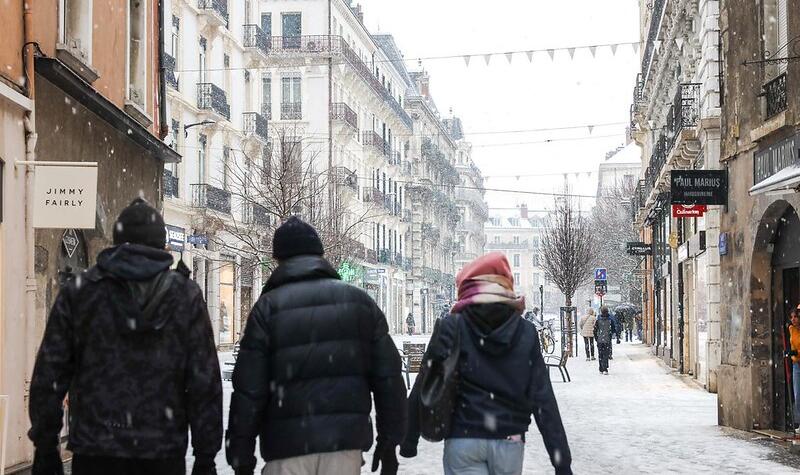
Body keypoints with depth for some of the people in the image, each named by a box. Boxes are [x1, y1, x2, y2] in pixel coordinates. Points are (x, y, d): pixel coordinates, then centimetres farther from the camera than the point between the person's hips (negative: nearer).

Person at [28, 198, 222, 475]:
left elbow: (49, 376, 3)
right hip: (163, 452, 0)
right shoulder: (186, 296, 3)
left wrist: (45, 446, 10)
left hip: (94, 453, 0)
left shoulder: (78, 291, 4)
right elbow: (205, 382, 0)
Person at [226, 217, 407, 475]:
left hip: (288, 444, -3)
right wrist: (390, 439, 14)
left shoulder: (268, 306, -1)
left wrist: (241, 454, 3)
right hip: (346, 442, 3)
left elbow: (249, 388, -4)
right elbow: (389, 378, 8)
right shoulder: (359, 300, 9)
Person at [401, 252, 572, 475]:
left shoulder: (452, 327, -2)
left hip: (463, 440, -2)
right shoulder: (526, 333, 2)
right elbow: (543, 400, -2)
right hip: (510, 440, 2)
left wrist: (409, 440, 5)